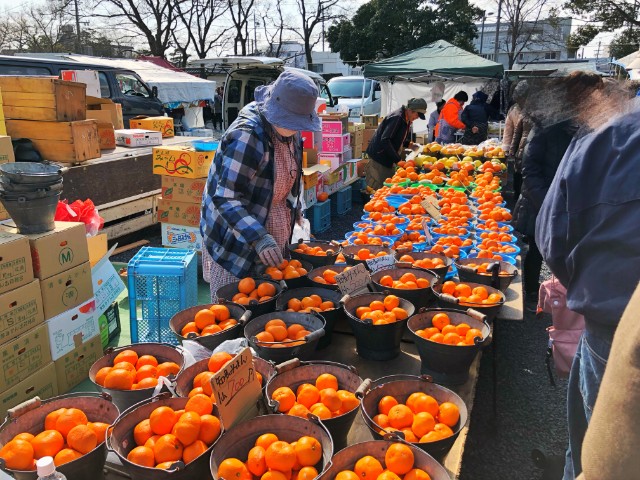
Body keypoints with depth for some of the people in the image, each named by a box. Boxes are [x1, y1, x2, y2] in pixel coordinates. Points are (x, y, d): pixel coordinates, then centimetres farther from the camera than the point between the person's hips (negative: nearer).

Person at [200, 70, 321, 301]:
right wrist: (259, 238, -36)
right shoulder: (246, 136, -25)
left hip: (274, 241, 8)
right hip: (237, 245, -8)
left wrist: (295, 207, 19)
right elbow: (225, 199, -28)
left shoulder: (288, 132, 2)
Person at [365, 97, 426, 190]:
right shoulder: (397, 117, -19)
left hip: (388, 160, 10)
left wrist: (408, 143, 2)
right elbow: (385, 140, -26)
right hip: (379, 158, -10)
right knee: (376, 188, -6)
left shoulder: (406, 120, 10)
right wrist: (398, 159, -26)